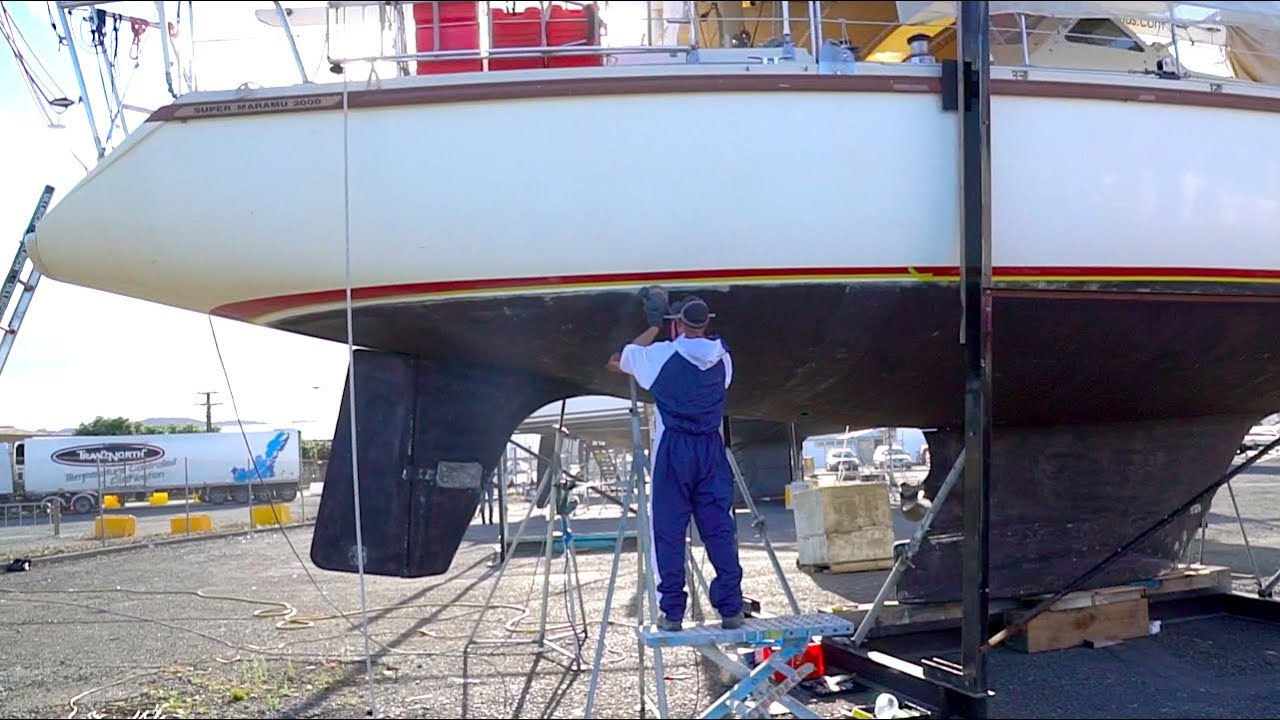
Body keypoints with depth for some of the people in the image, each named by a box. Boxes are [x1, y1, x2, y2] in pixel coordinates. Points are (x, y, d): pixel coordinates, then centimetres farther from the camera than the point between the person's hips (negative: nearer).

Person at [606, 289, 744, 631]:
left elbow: (616, 361, 11)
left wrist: (654, 329, 17)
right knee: (720, 529, 5)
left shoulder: (661, 354, -4)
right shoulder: (722, 357, 5)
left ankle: (672, 612, 3)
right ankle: (730, 609, 6)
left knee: (668, 531, 2)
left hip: (673, 449, -3)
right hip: (711, 448, 3)